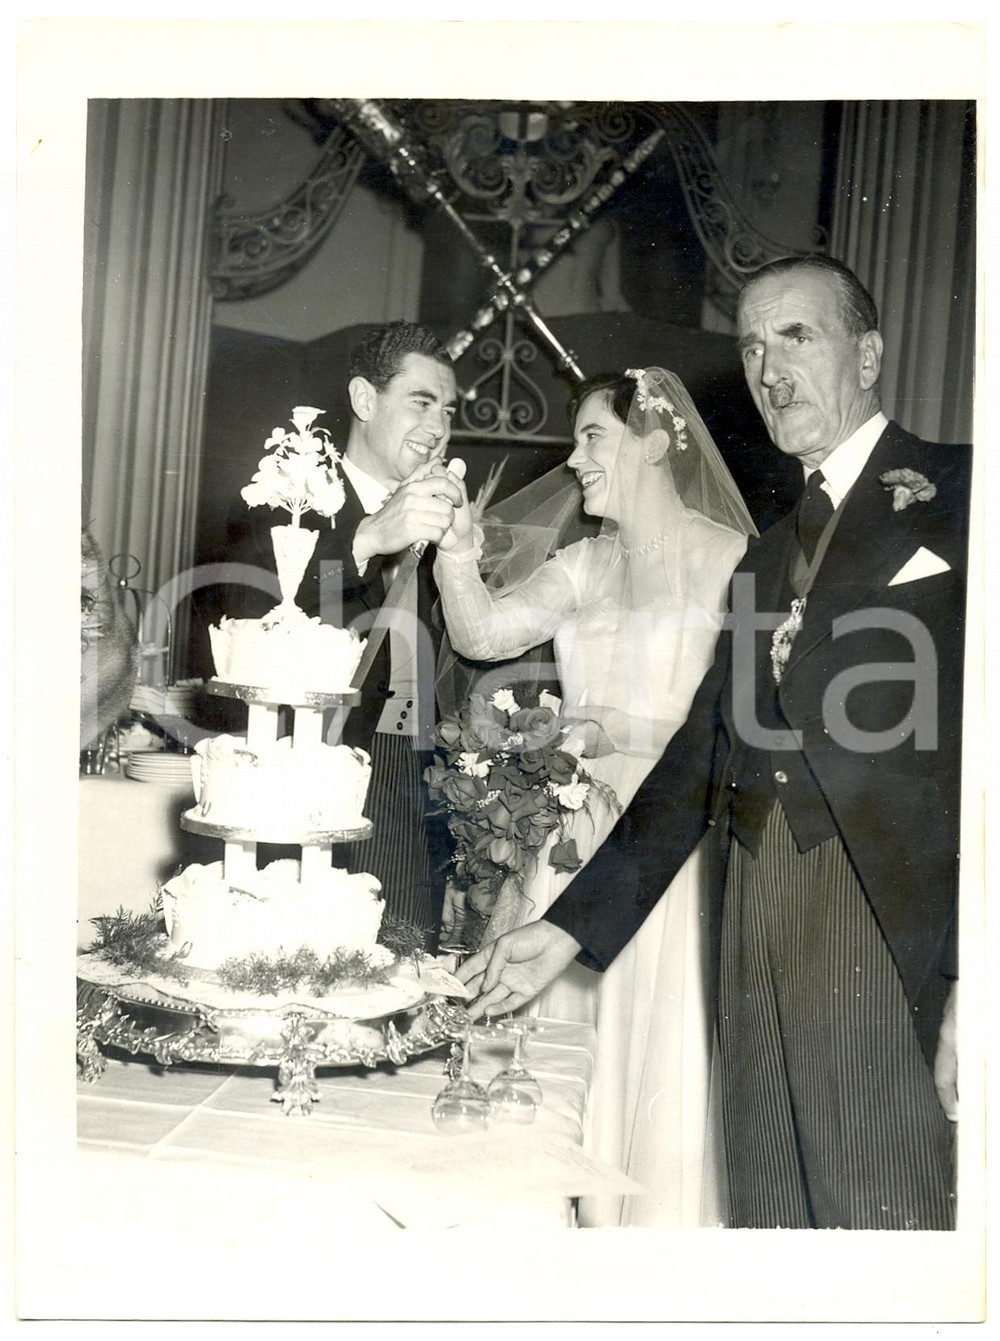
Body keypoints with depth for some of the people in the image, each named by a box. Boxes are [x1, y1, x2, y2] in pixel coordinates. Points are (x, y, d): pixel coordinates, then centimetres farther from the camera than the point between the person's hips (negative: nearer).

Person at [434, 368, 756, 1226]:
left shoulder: (734, 559, -5)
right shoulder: (585, 565, 12)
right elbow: (483, 635, 1)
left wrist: (628, 733, -17)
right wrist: (458, 555, -15)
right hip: (571, 838, 6)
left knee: (653, 1050, 1)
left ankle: (655, 1217, 21)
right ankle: (562, 1215, 29)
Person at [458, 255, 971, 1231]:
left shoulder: (958, 496, 2)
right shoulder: (767, 558, 22)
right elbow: (696, 760, 19)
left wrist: (975, 979, -16)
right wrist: (569, 927, 14)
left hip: (899, 931, -5)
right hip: (758, 933, 6)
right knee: (770, 1215, 11)